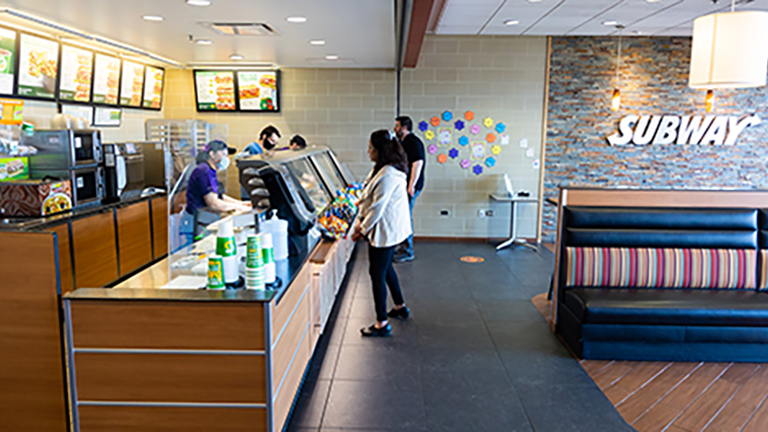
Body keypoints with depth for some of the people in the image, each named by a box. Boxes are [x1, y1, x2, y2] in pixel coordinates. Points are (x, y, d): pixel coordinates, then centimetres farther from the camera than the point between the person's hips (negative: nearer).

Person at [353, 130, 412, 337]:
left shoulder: (388, 175, -25)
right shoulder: (382, 169, 8)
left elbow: (378, 207, -24)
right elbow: (368, 198, 14)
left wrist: (362, 230, -14)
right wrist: (361, 221, 10)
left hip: (385, 230, -11)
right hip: (389, 229, 11)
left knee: (377, 273, -2)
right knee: (386, 267, 24)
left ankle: (382, 324, 9)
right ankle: (400, 307, 41)